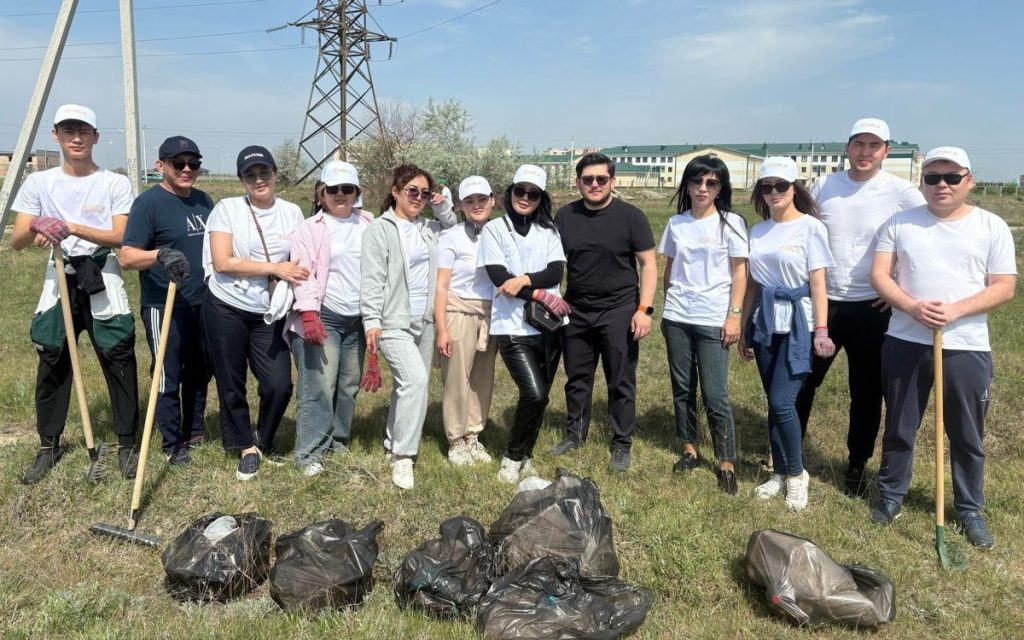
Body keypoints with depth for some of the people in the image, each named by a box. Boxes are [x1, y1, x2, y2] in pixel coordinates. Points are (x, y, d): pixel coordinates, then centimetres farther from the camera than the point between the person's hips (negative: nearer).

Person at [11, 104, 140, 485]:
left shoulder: (115, 184, 1)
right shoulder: (39, 183, 7)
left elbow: (120, 238, -8)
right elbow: (16, 241, 1)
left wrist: (71, 228, -20)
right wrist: (36, 228, -21)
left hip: (103, 284, -2)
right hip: (59, 282, 2)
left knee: (120, 364, -1)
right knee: (52, 366, 7)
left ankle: (127, 443, 12)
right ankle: (49, 446, 22)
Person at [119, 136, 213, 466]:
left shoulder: (204, 200, 11)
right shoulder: (148, 202, -11)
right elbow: (126, 257, -17)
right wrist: (160, 254, -35)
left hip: (203, 303, 7)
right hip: (164, 307, -7)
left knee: (200, 371, 17)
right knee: (168, 378, 2)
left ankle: (195, 430, 34)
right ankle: (173, 446, 16)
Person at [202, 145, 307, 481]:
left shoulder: (292, 213, 4)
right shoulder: (227, 208, -6)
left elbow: (301, 265, 8)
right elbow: (222, 263, -15)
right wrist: (275, 269, -17)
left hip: (270, 314, 2)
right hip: (226, 309, -2)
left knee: (279, 385, -3)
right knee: (231, 384, 8)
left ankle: (263, 442, 25)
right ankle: (247, 448, 28)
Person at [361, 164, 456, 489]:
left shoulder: (428, 228, 12)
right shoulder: (379, 229, -5)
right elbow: (372, 279, -11)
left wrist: (443, 208, 11)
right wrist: (371, 321, -19)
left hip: (424, 321, 7)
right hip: (394, 322, -7)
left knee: (408, 386, 14)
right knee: (416, 380, -21)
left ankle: (394, 444, 31)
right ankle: (402, 456, -11)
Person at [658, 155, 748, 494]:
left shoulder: (731, 223, -2)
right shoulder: (675, 223, 7)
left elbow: (739, 273, -3)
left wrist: (734, 316, -9)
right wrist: (667, 308, 12)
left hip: (713, 320, -4)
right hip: (676, 318, 4)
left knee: (715, 395, -4)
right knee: (682, 388, 10)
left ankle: (727, 463, 9)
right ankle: (689, 450, 24)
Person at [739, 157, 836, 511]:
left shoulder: (810, 227, -6)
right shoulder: (757, 231, 9)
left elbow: (818, 283, -8)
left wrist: (821, 330, -15)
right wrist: (744, 329, 12)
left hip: (798, 325, -5)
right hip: (765, 325, 5)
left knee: (782, 401, -10)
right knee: (774, 402, 9)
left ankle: (797, 473, 11)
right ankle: (779, 473, 23)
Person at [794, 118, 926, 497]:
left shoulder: (901, 193, -6)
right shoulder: (823, 187, 2)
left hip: (873, 307, -1)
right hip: (824, 302, 2)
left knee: (866, 392, 9)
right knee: (803, 381, 7)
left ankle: (857, 466, 25)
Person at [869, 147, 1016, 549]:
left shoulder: (992, 227, 1)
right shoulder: (899, 223, 4)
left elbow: (1004, 287, -3)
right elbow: (879, 275, -1)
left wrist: (956, 310, -19)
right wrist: (912, 307, -18)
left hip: (966, 347, -1)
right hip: (905, 342, 1)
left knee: (968, 436, 10)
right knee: (899, 428, 12)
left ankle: (970, 510, 27)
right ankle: (891, 497, 28)